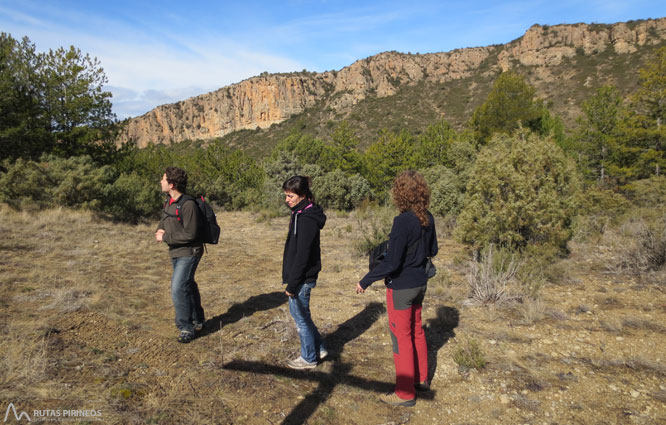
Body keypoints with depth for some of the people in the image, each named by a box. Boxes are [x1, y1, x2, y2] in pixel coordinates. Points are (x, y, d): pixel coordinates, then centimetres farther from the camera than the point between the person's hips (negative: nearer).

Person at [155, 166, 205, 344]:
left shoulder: (188, 204, -23)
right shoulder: (169, 202, 5)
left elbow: (189, 234, -23)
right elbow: (163, 221, 17)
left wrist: (165, 238, -17)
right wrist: (160, 231, -6)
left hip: (188, 253, -9)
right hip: (175, 253, 9)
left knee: (178, 289, -13)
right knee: (188, 287, 19)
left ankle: (186, 328, 1)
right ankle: (198, 321, 35)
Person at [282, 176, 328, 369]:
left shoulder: (306, 219, -22)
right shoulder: (301, 214, 9)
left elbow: (302, 255, -23)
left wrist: (292, 284, -19)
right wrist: (291, 280, 19)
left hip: (302, 278, -10)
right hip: (302, 278, 10)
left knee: (300, 317, 6)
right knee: (298, 313, 21)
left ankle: (308, 358, 23)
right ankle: (319, 349, 35)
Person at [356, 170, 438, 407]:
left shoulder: (403, 221, -25)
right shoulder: (428, 219, -1)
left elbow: (391, 263, -26)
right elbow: (432, 251, 10)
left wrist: (365, 281, -17)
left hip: (401, 287, -8)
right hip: (419, 283, 8)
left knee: (401, 337, 6)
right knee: (416, 331, 23)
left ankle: (405, 393, 20)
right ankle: (421, 379, 39)